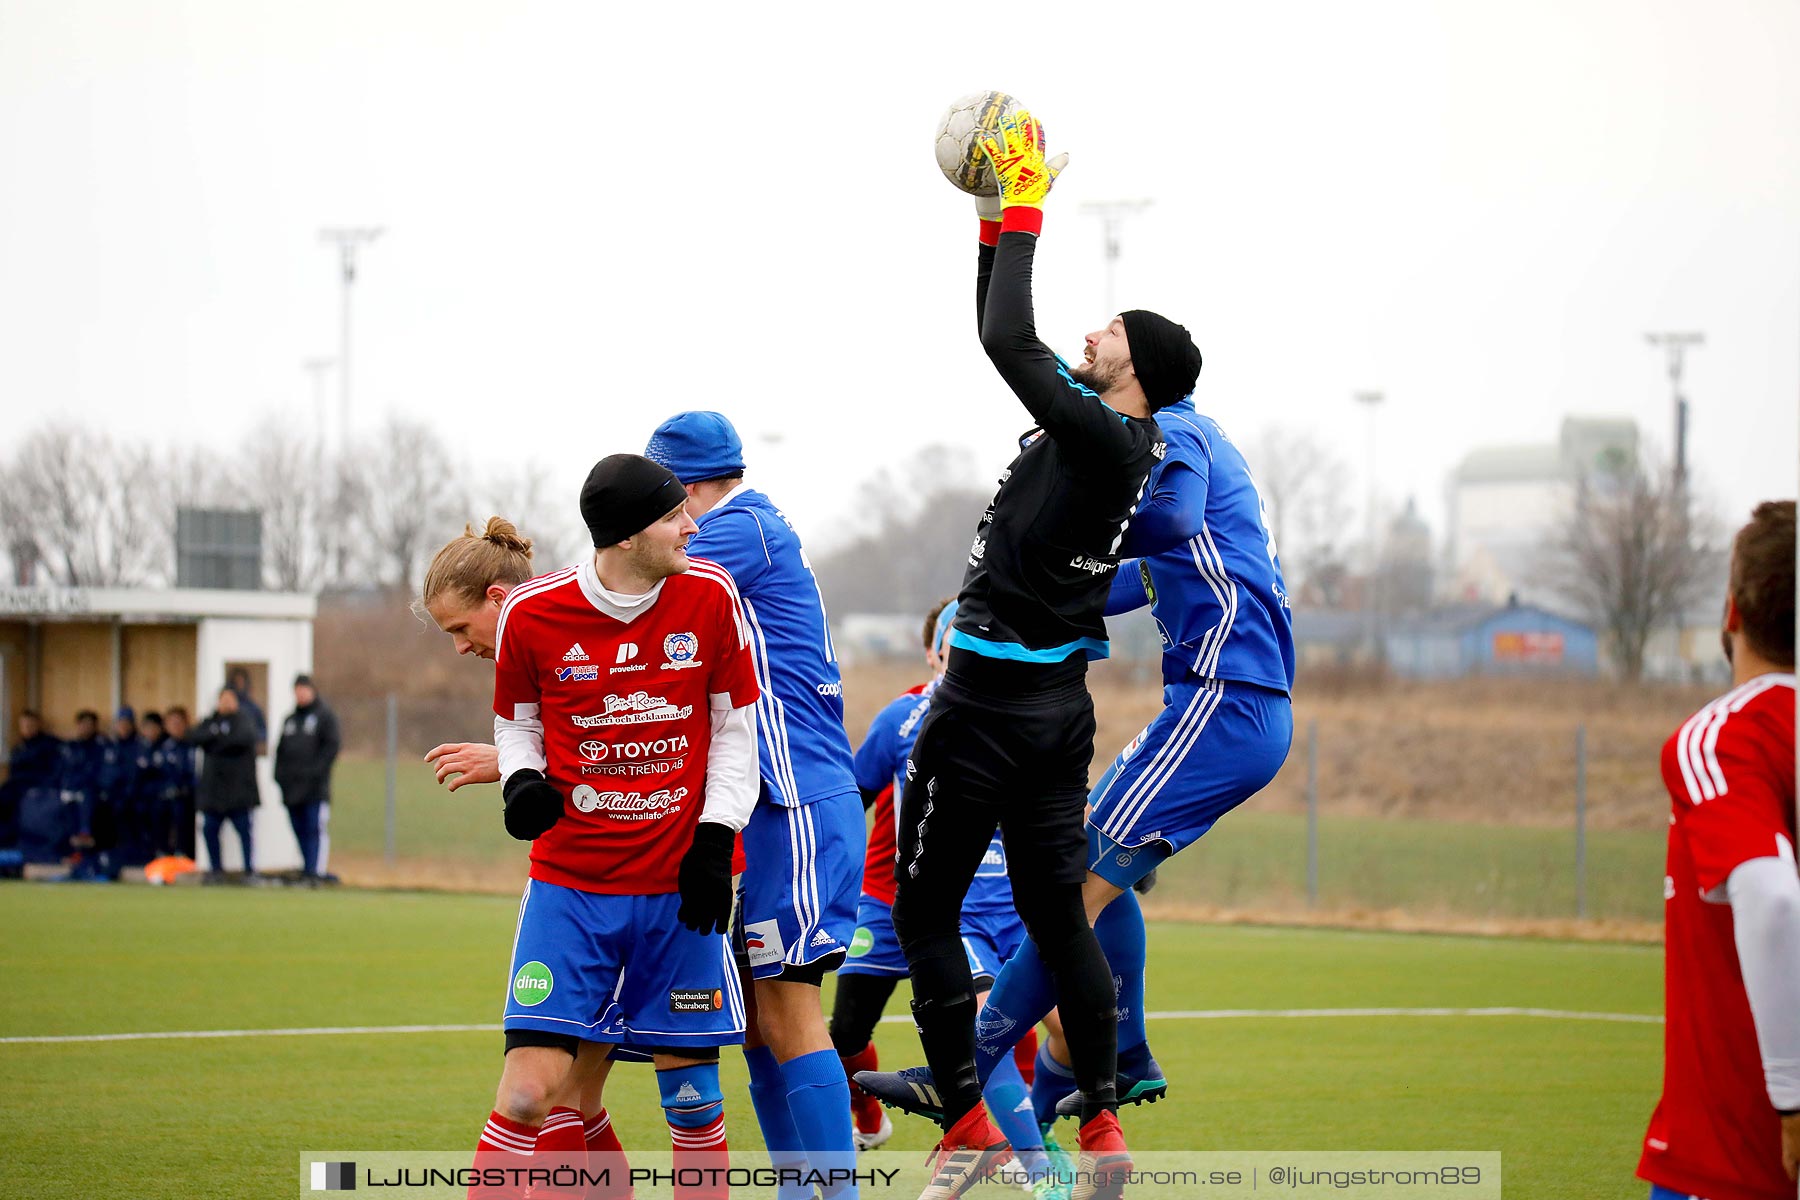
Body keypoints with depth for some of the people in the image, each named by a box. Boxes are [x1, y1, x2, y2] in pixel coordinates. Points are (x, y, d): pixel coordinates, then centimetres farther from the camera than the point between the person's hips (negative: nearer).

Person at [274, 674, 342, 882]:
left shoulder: (325, 715, 3)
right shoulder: (290, 719, 22)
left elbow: (331, 747, -5)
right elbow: (280, 750, 25)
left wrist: (315, 771, -14)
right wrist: (279, 774, 9)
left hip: (315, 787, -6)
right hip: (291, 787, 6)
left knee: (316, 829, -13)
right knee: (300, 831, 6)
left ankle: (316, 870, -18)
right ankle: (307, 868, 10)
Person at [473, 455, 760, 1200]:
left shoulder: (709, 596, -3)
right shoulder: (531, 613, -6)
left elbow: (735, 725, 6)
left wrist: (716, 837, -3)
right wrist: (521, 781, -9)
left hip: (680, 885, 1)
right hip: (569, 881, -1)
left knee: (692, 1087, 3)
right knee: (531, 1087, -11)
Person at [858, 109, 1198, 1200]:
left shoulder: (1104, 436, -17)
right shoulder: (1123, 434, 8)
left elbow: (1007, 340, -20)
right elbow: (1012, 339, 16)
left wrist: (1026, 210, -11)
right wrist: (1002, 216, 13)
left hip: (993, 699, -9)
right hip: (1060, 696, 9)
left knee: (924, 913, -1)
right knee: (1057, 911, 12)